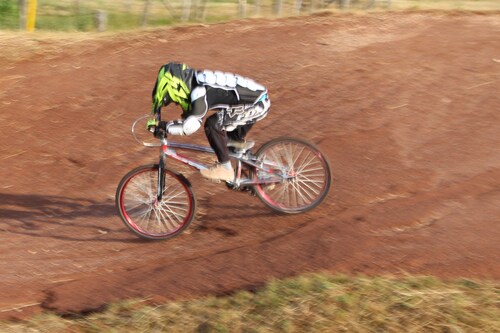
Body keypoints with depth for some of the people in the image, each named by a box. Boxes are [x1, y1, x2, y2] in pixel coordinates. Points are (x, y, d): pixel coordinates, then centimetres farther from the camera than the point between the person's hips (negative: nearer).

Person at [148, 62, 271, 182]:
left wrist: (163, 126, -15)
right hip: (259, 99, 9)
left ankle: (225, 169, -4)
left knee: (212, 124, -13)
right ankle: (238, 141, 37)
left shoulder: (200, 91, -22)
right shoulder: (196, 81, 6)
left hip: (257, 104, -9)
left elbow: (190, 126, -25)